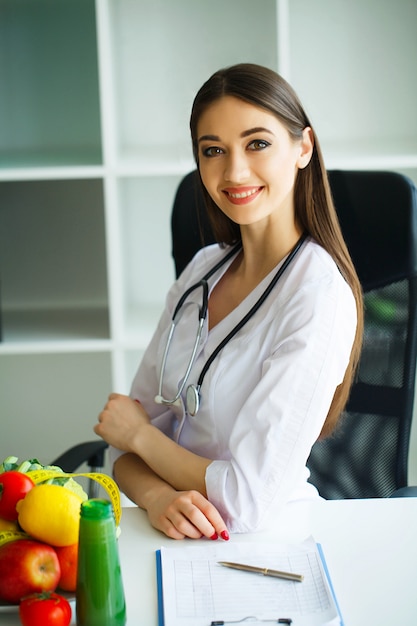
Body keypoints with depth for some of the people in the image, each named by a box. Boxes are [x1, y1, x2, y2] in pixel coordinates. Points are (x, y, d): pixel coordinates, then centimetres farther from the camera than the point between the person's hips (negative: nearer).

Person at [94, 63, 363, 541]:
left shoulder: (319, 296, -16)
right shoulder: (203, 270, 6)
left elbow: (249, 501, -21)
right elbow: (128, 442, 6)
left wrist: (138, 433, -5)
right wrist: (158, 496, -17)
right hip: (176, 533, 6)